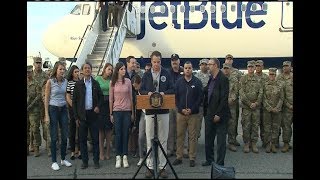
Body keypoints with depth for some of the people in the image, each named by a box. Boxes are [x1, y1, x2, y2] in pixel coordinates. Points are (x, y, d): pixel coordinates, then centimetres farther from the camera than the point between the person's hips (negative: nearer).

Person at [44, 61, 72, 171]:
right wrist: (46, 115, -10)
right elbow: (46, 99, -6)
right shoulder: (50, 81, -8)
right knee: (54, 137, 1)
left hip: (63, 109, 4)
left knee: (65, 136, 7)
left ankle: (63, 159, 22)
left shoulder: (65, 81, 5)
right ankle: (54, 162, 11)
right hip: (53, 109, -4)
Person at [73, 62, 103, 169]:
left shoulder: (96, 84, 7)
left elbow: (101, 97, 13)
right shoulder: (78, 84, 3)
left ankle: (96, 161, 14)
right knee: (82, 139, 6)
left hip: (93, 114, 0)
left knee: (95, 138, 3)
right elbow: (74, 101, 3)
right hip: (82, 115, 0)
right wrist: (76, 117, -2)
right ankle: (84, 161, 17)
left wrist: (98, 106, -7)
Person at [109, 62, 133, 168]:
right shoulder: (113, 82, 1)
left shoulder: (128, 81, 2)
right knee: (118, 134, 2)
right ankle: (118, 157, 11)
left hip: (127, 111, 0)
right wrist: (111, 113, 3)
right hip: (117, 111, 0)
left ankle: (125, 157, 12)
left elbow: (131, 97, 5)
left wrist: (132, 112, 5)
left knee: (125, 134, 4)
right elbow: (111, 99, 4)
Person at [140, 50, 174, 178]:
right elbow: (141, 90, 7)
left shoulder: (166, 74, 5)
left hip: (163, 111, 0)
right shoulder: (146, 74, 7)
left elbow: (172, 90, 4)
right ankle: (150, 166, 14)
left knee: (163, 140, 5)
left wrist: (164, 92, -15)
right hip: (149, 111, 1)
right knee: (149, 140, 5)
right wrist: (148, 93, -13)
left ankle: (162, 166, 15)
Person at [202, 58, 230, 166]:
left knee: (221, 140, 3)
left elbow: (224, 98, -17)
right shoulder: (210, 79, 11)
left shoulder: (223, 79, -13)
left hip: (220, 115, -8)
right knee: (208, 138, 15)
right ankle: (209, 159, 29)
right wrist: (205, 111, 12)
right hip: (209, 114, 8)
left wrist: (218, 114, -18)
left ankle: (220, 163, 13)